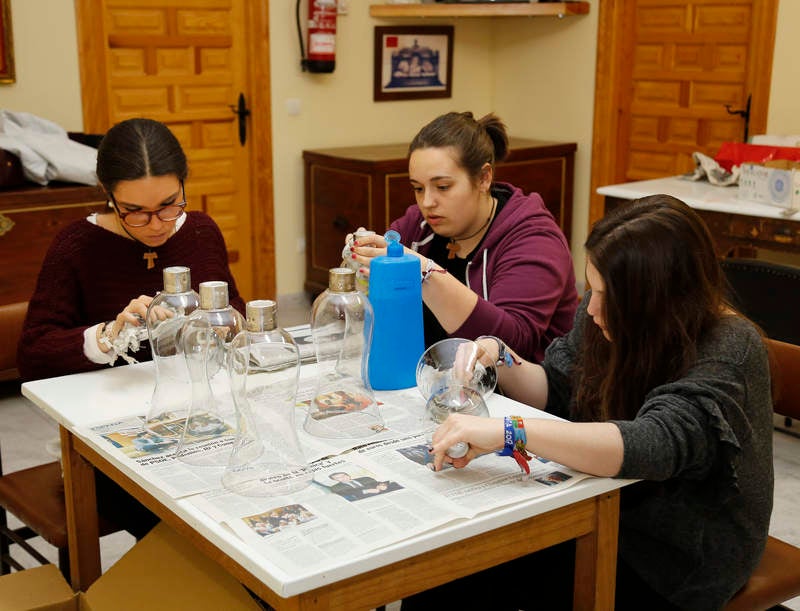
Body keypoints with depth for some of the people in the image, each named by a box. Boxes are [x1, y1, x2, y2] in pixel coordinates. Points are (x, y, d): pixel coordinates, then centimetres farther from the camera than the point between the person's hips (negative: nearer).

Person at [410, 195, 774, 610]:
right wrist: (497, 357, -11)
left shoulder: (727, 352, -25)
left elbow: (655, 446, -41)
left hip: (677, 560, -6)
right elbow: (556, 391, 9)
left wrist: (508, 432, -48)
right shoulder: (606, 319, -5)